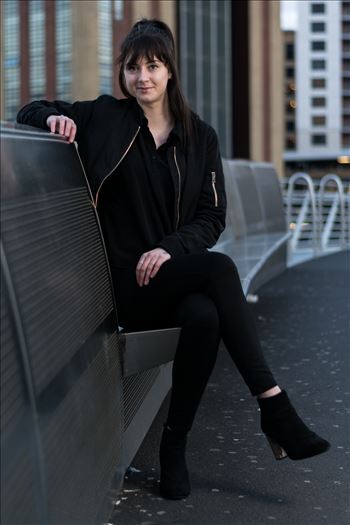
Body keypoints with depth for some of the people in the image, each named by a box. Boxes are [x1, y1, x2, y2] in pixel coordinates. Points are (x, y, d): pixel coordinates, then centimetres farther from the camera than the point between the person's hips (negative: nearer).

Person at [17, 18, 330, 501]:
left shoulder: (200, 136, 10)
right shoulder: (105, 118, 5)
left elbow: (213, 217, 6)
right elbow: (32, 112, 14)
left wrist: (171, 248, -14)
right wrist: (54, 117, -11)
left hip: (180, 275, 3)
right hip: (125, 280, -3)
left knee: (205, 318, -35)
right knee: (221, 267, -32)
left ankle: (175, 444, -18)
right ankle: (275, 407, -31)